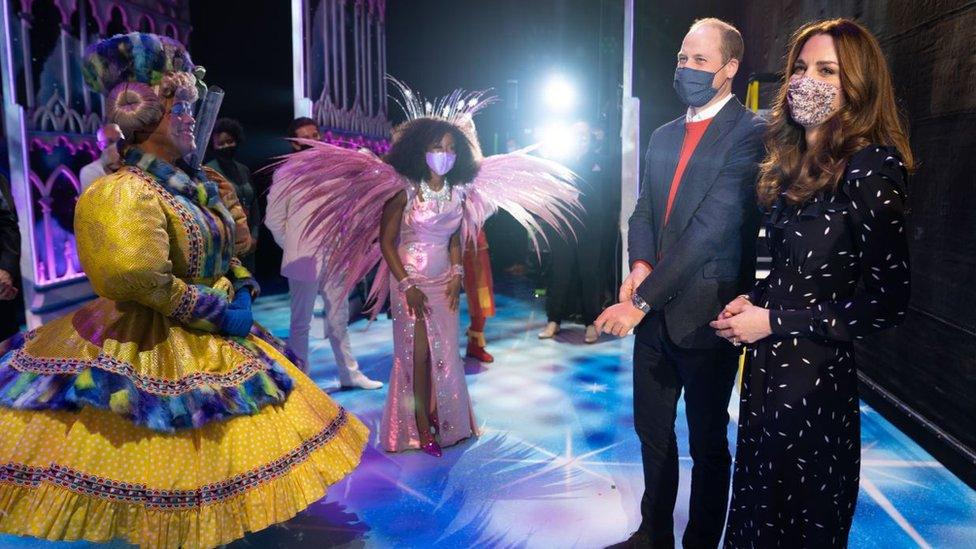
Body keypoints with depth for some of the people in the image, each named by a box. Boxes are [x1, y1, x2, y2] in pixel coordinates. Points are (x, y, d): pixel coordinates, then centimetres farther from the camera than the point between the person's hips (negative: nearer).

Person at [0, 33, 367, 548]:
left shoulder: (193, 185, 7)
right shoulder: (125, 192, -19)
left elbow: (233, 248, 17)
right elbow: (143, 283, -30)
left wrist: (242, 289, -2)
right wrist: (221, 314, -20)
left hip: (214, 341, 9)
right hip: (155, 348, -8)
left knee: (225, 451, 17)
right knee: (173, 461, 2)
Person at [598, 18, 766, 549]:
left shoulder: (750, 133, -12)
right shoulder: (663, 136, 11)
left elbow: (714, 227, -21)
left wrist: (643, 299, -23)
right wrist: (640, 266, -10)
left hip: (705, 317, -6)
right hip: (653, 312, 7)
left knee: (707, 443, 12)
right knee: (652, 431, 19)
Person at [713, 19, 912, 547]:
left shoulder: (868, 166, -16)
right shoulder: (794, 163, 8)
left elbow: (888, 299, -19)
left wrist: (774, 321, -16)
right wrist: (753, 299, -1)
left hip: (813, 375, -7)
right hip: (767, 366, 7)